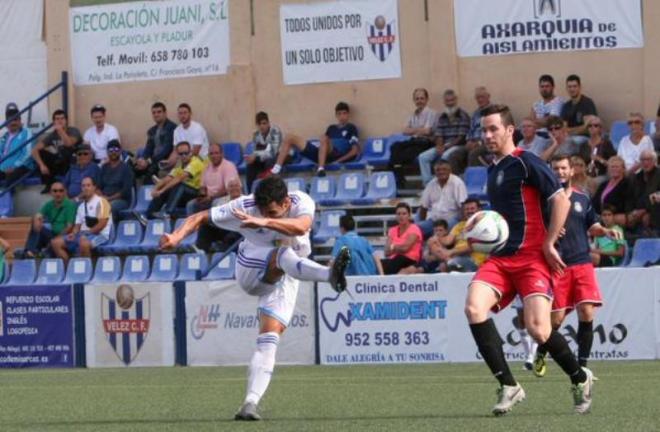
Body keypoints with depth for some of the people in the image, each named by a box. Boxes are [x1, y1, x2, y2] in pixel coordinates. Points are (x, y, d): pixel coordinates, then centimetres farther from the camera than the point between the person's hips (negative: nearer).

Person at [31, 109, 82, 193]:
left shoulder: (73, 131, -12)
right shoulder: (52, 135, -3)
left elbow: (69, 144, -35)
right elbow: (35, 150, -10)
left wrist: (60, 130, -32)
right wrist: (42, 165, -24)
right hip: (60, 162, 4)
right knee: (40, 153, -14)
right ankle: (49, 184, -7)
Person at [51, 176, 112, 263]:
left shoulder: (100, 202, -1)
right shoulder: (81, 206, 21)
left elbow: (102, 224, -10)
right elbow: (78, 225, 18)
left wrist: (88, 233, -12)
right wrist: (73, 234, -3)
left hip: (99, 235, -8)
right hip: (82, 234, 8)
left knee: (84, 243, -42)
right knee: (56, 242, -5)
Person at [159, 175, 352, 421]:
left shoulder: (302, 203, -22)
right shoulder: (245, 207, -21)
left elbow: (301, 227, -46)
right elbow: (201, 217, -13)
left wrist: (264, 222, -61)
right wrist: (178, 236, -31)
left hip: (284, 279, 1)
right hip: (251, 272, -1)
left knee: (269, 341, -14)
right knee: (284, 254, -34)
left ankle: (250, 403, -20)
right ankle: (330, 275, -64)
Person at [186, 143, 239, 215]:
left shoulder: (228, 166, -11)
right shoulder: (207, 168, 13)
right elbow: (203, 186, 19)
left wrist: (211, 197, -19)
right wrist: (202, 195, -5)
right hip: (209, 199, 7)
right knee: (191, 205, -13)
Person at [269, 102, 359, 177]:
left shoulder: (351, 128, 11)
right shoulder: (332, 128, 28)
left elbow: (355, 150, 0)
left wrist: (339, 160, -11)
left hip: (334, 155, -7)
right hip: (319, 152, 7)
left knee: (324, 138, -39)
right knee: (289, 138, 2)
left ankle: (321, 169, -50)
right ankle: (276, 169, -12)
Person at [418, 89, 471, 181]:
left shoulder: (463, 116, -3)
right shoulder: (441, 117, 15)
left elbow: (462, 137, -9)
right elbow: (438, 135, 9)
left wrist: (447, 146, -17)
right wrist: (439, 146, -13)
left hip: (458, 146, -6)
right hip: (443, 146, 6)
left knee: (446, 156, -37)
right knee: (423, 157, -14)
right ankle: (427, 183, -18)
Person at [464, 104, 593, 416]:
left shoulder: (526, 163, -7)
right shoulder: (493, 171, 18)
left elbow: (561, 200, -12)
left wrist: (549, 244, -13)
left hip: (532, 257, -7)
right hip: (501, 258, 7)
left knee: (538, 330, -17)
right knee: (474, 308, -20)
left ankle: (580, 379, 13)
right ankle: (508, 386, -13)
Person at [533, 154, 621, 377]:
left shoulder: (582, 198, 12)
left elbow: (592, 226, 21)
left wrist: (606, 231, 1)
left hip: (582, 263, 3)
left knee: (587, 313, -11)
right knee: (556, 318, -3)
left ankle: (582, 364, 0)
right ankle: (540, 356, 24)